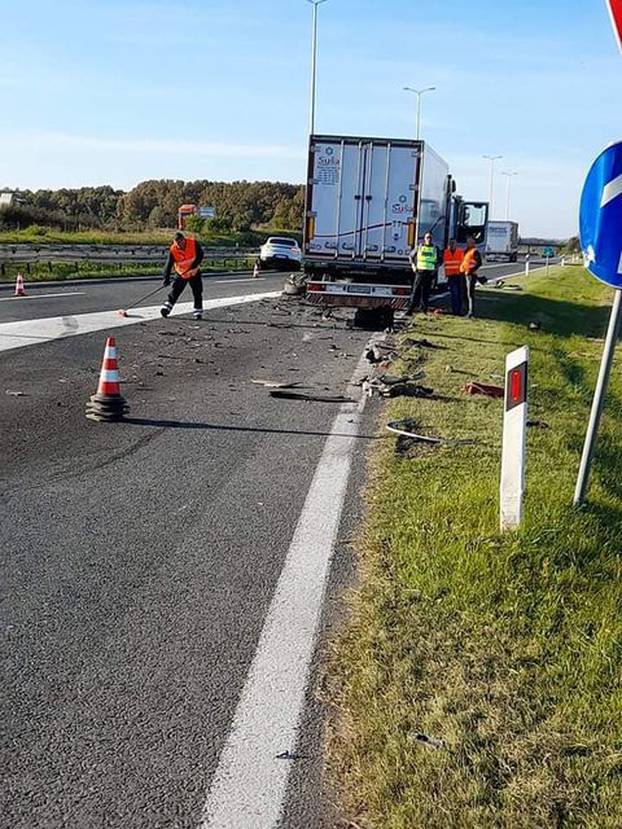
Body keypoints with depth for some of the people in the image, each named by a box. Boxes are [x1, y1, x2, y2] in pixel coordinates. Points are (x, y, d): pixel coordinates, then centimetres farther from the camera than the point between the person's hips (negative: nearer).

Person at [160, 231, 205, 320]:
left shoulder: (193, 243, -19)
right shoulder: (173, 250, -19)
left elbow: (200, 254, -14)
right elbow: (169, 264, -20)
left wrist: (195, 264, -28)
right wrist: (166, 278, -28)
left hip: (194, 273, 0)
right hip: (181, 274, 0)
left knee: (197, 292, -1)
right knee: (175, 291, -6)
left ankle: (198, 312, 7)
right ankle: (166, 307, 1)